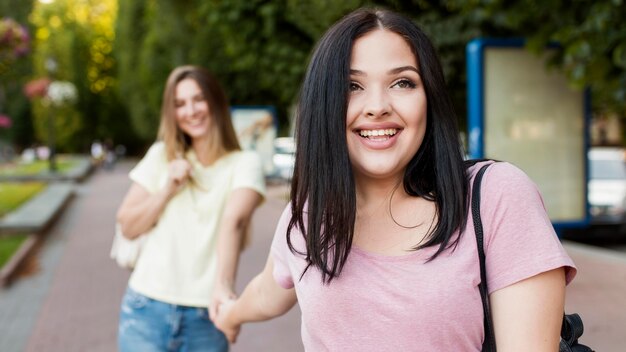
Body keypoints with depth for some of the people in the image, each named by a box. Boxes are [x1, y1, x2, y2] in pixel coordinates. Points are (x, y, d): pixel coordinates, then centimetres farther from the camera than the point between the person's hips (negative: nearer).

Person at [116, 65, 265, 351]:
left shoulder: (244, 163, -3)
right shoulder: (162, 156, 8)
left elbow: (234, 220, -22)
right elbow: (128, 227, 7)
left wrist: (223, 284, -37)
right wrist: (166, 191, -9)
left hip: (205, 315, -2)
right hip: (147, 308, 2)